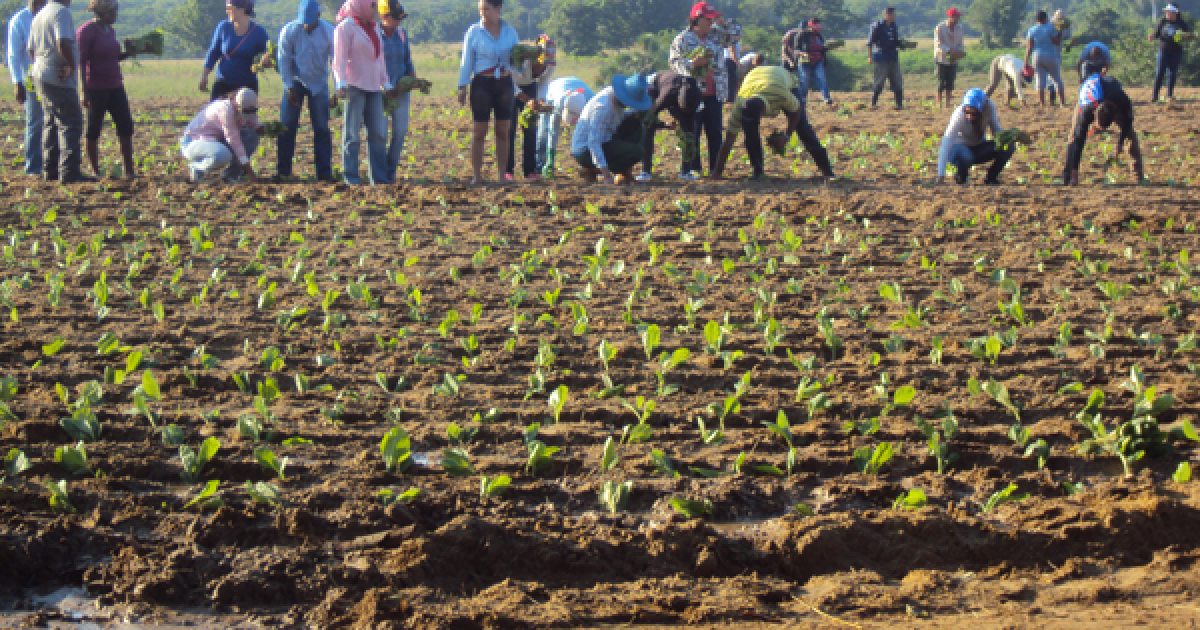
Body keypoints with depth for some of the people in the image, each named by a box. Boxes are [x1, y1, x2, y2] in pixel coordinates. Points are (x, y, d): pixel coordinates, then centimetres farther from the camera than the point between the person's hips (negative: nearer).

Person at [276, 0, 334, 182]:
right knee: (287, 126, -4)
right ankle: (282, 171, 4)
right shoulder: (289, 31, -13)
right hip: (295, 81, 0)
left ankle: (324, 172, 3)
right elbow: (284, 60, -4)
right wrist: (289, 87, -6)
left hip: (319, 84, 0)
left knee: (321, 128, -3)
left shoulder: (329, 32, -14)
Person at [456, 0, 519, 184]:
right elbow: (466, 61, 1)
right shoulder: (474, 31, 0)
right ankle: (476, 176, 3)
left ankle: (501, 175, 11)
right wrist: (462, 87, -5)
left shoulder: (510, 31, 6)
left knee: (503, 132, 4)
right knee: (479, 131, -2)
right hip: (482, 84, -2)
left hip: (505, 85, 2)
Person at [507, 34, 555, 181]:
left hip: (530, 87, 4)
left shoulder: (551, 64, -22)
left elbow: (544, 84, -7)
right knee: (510, 128, -8)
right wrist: (527, 101, -43)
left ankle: (530, 170, 1)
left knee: (531, 129, -3)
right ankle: (507, 170, -4)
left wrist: (541, 101, -26)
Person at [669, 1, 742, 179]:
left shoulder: (716, 35, 11)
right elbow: (675, 63, -9)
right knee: (693, 133, -2)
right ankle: (693, 168, 4)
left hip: (714, 94, 5)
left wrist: (723, 23, 1)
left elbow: (736, 35, 16)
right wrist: (692, 64, -26)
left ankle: (715, 168, 12)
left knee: (715, 133, 6)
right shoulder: (682, 40, -4)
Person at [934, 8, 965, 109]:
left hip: (953, 60, 5)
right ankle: (939, 104, -2)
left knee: (950, 82, 4)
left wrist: (961, 51, -8)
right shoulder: (940, 28, -9)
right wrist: (950, 51, -27)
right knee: (941, 82, -6)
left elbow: (960, 43, 14)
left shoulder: (959, 28, 8)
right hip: (942, 60, -5)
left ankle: (948, 104, 8)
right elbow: (938, 44, -15)